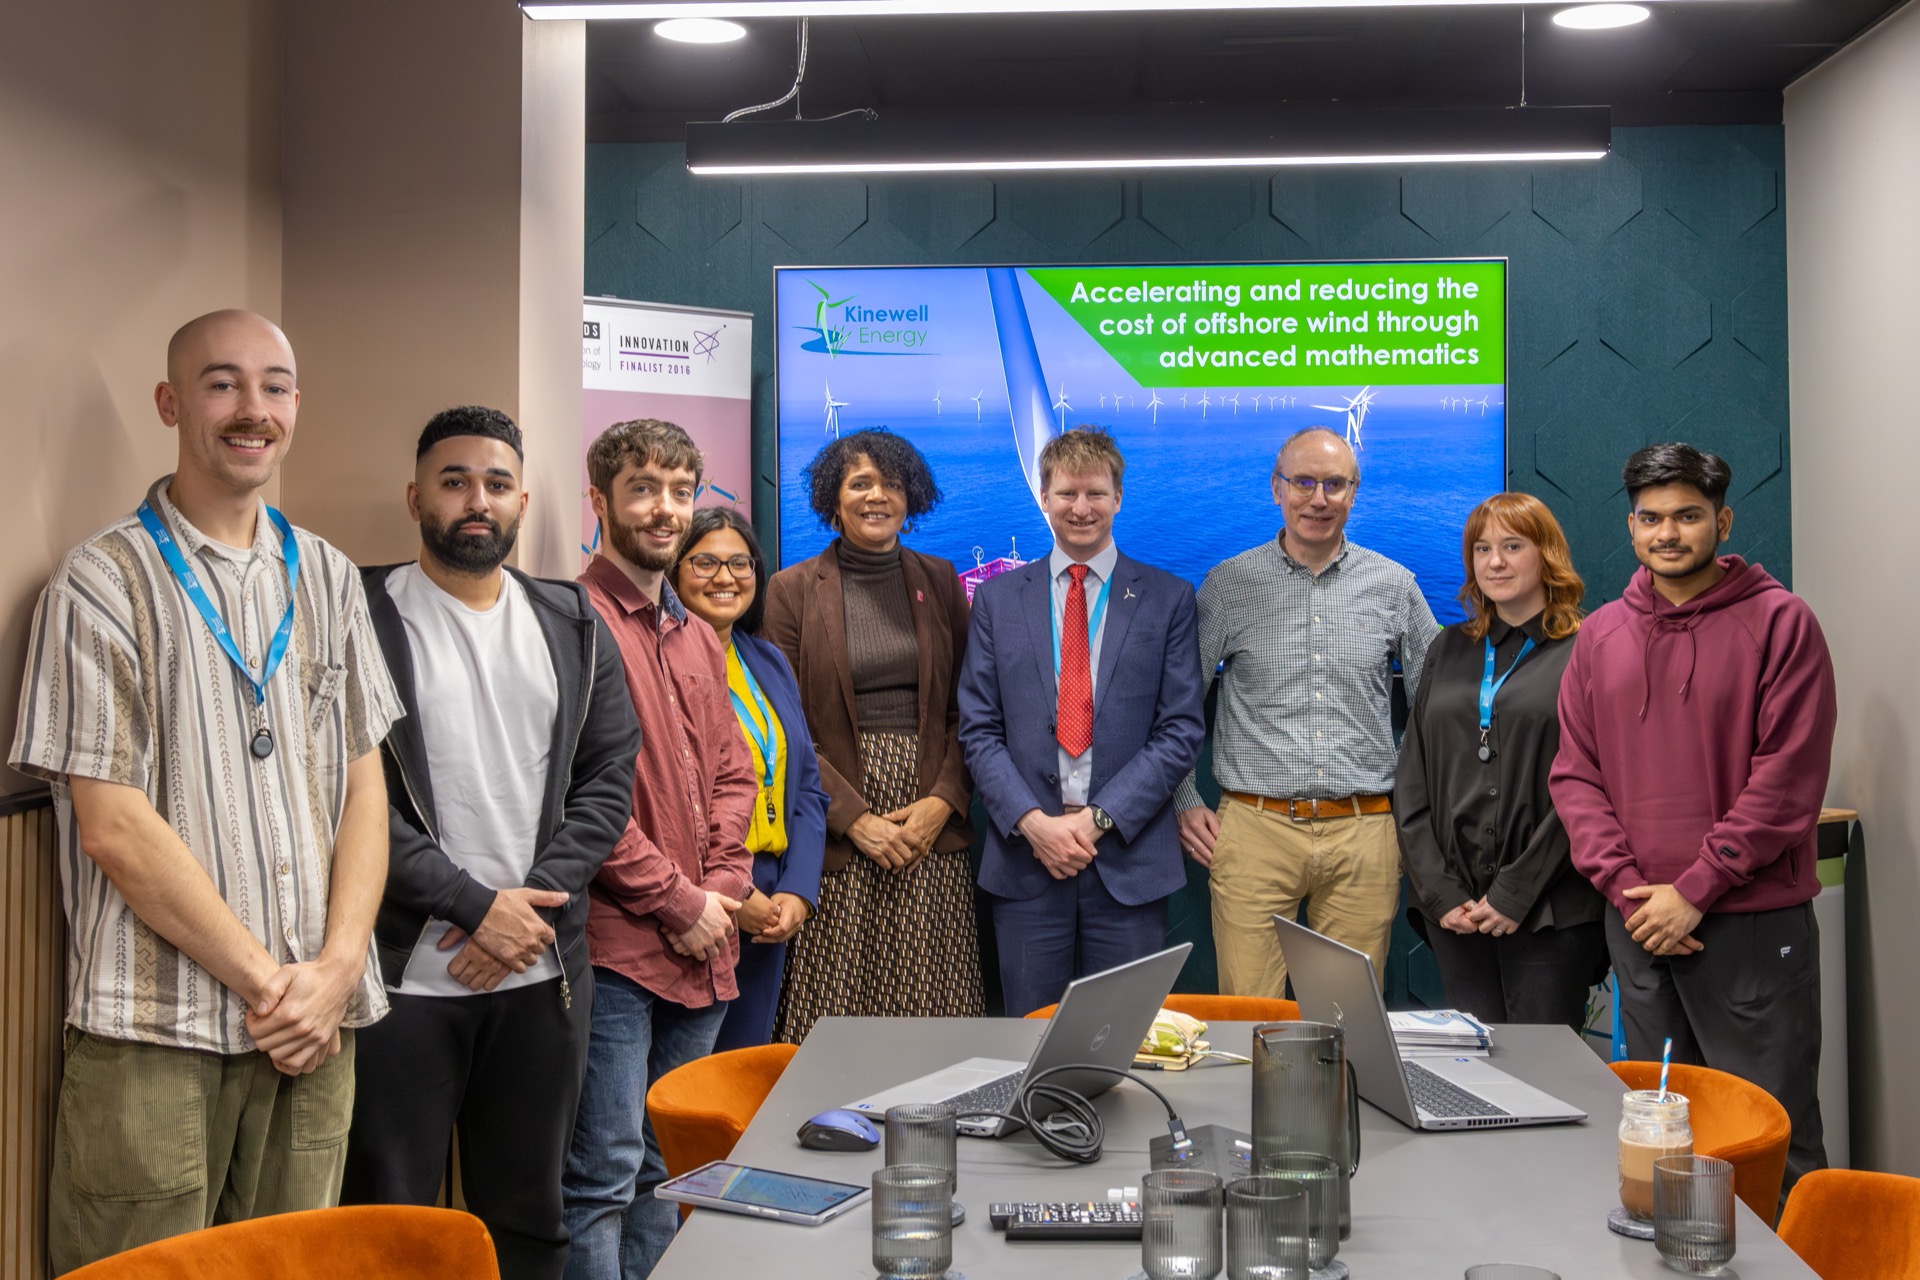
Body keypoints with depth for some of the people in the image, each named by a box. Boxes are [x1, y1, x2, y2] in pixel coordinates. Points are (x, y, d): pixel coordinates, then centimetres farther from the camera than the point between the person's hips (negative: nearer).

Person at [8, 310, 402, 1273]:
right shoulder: (103, 582, -4)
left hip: (313, 1023, 4)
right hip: (153, 1041, -4)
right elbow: (112, 826, -10)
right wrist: (264, 979, -10)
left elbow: (364, 786, 9)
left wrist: (336, 970, -4)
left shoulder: (327, 579, 11)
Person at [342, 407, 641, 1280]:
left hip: (542, 971, 4)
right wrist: (477, 906, -12)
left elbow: (610, 776, 6)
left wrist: (533, 899, -7)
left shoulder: (573, 624, 11)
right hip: (401, 974, -3)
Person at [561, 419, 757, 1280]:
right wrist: (677, 903, -11)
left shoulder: (696, 638, 16)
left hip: (700, 951, 8)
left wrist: (722, 887, 1)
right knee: (604, 1175, -3)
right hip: (614, 948, -8)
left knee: (669, 1170, 16)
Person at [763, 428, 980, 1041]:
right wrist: (854, 817, -10)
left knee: (930, 1005, 0)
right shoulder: (794, 588, 3)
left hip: (932, 825, 2)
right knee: (837, 1008, -3)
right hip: (836, 835, -2)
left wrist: (944, 801, -6)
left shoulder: (939, 581, 11)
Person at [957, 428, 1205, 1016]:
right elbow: (979, 729, 4)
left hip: (1130, 859, -1)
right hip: (1024, 855, 1)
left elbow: (1182, 729, -1)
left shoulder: (1168, 599, 4)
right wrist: (1032, 822, -10)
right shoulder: (997, 599, 8)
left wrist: (1100, 819, -10)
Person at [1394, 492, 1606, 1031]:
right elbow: (1411, 781, 11)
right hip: (1455, 910, 4)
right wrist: (1439, 890, 0)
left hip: (1552, 911, -4)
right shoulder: (1449, 650, 14)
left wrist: (1517, 893, -12)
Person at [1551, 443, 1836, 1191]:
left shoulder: (1779, 622, -4)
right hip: (1637, 926, 5)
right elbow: (1574, 773, 7)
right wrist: (1625, 884, -6)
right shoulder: (1601, 634, 10)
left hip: (1750, 924, -4)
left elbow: (1788, 777, -10)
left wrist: (1694, 891, -13)